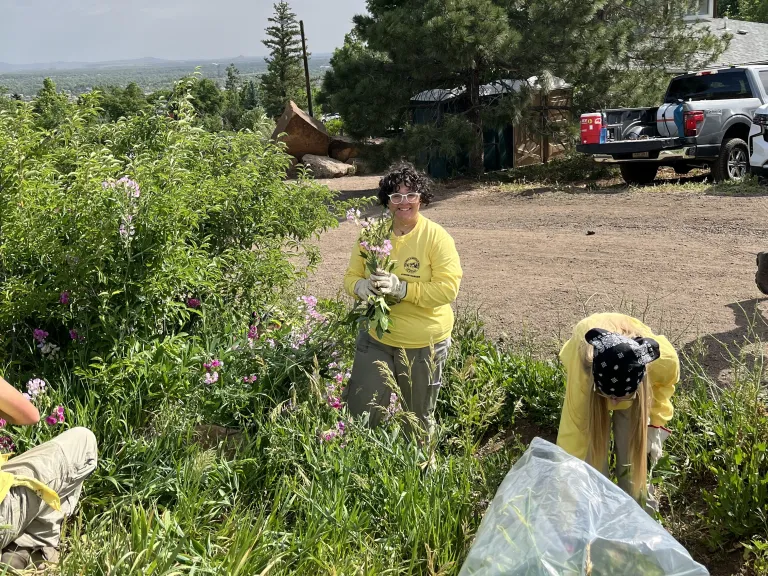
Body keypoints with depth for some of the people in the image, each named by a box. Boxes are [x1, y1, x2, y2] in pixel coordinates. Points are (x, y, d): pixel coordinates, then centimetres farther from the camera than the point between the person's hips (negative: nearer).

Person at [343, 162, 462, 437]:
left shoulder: (436, 237, -11)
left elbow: (448, 288, -19)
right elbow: (351, 277, 6)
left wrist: (400, 288, -29)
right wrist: (362, 286, -19)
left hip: (423, 344, -2)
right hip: (376, 339, 3)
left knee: (419, 417, 16)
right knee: (360, 414, 5)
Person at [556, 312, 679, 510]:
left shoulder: (664, 359, -39)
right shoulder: (583, 370, -46)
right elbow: (572, 433, -39)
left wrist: (656, 426, -17)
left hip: (633, 380, 1)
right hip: (590, 368, -1)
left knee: (632, 445, -3)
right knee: (592, 445, -10)